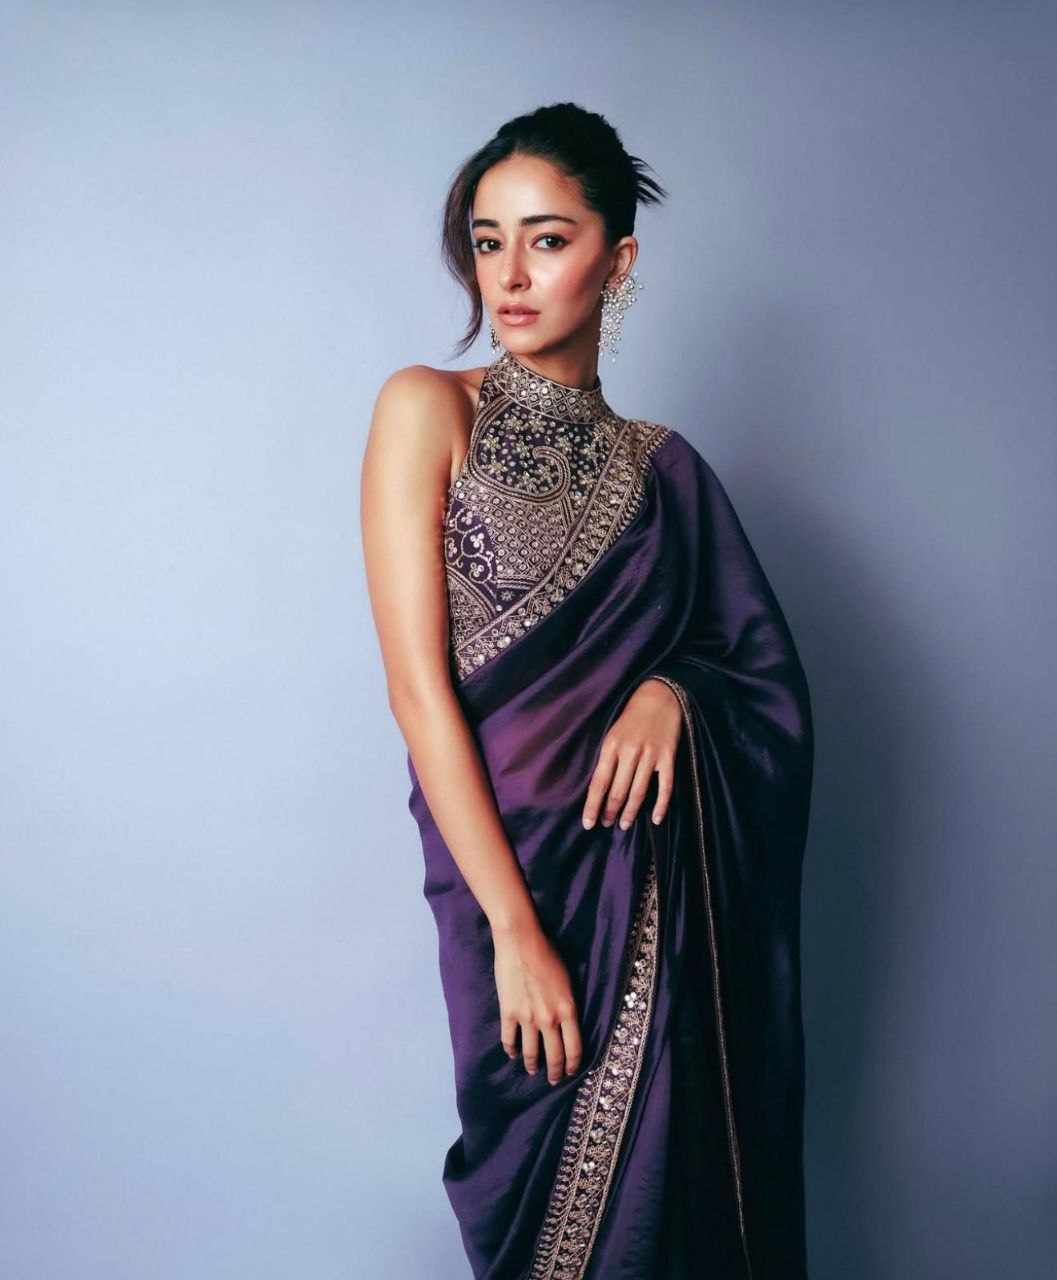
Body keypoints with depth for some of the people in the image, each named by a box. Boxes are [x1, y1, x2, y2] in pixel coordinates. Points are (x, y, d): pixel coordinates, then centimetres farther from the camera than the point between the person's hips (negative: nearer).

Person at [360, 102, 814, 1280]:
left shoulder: (659, 463, 9)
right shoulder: (429, 410, -4)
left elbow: (763, 667, 12)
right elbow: (417, 685, -11)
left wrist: (670, 688, -12)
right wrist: (514, 929, -16)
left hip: (669, 870, 4)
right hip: (517, 858, -3)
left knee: (680, 1171, 10)